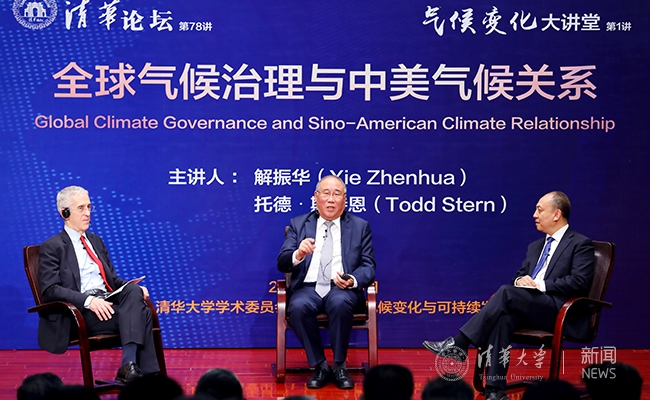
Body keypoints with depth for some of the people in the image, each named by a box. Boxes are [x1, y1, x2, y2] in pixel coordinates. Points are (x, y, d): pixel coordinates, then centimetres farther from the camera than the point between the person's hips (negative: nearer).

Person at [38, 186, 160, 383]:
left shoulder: (95, 241, 27)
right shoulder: (52, 247, 3)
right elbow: (50, 290, -9)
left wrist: (136, 289, 4)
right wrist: (88, 300, -24)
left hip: (107, 301, 6)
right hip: (80, 314, -6)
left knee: (133, 291, -29)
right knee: (141, 314, -27)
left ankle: (128, 367, -37)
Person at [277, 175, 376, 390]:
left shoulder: (360, 226, 14)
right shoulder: (298, 225, 14)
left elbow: (368, 266, 8)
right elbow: (282, 264, 4)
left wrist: (352, 281, -15)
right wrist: (298, 255, -20)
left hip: (342, 289, -1)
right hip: (308, 288, 1)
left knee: (340, 302, -36)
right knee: (298, 307, -34)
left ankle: (339, 366, -19)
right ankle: (320, 366, -16)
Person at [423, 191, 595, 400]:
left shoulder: (581, 244, 3)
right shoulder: (535, 246, 28)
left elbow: (580, 281, -10)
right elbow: (519, 274, 26)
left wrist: (541, 285, -14)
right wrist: (520, 280, -1)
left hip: (561, 312, -6)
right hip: (529, 308, 6)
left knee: (506, 292, -29)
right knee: (503, 317, -31)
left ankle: (459, 344, -28)